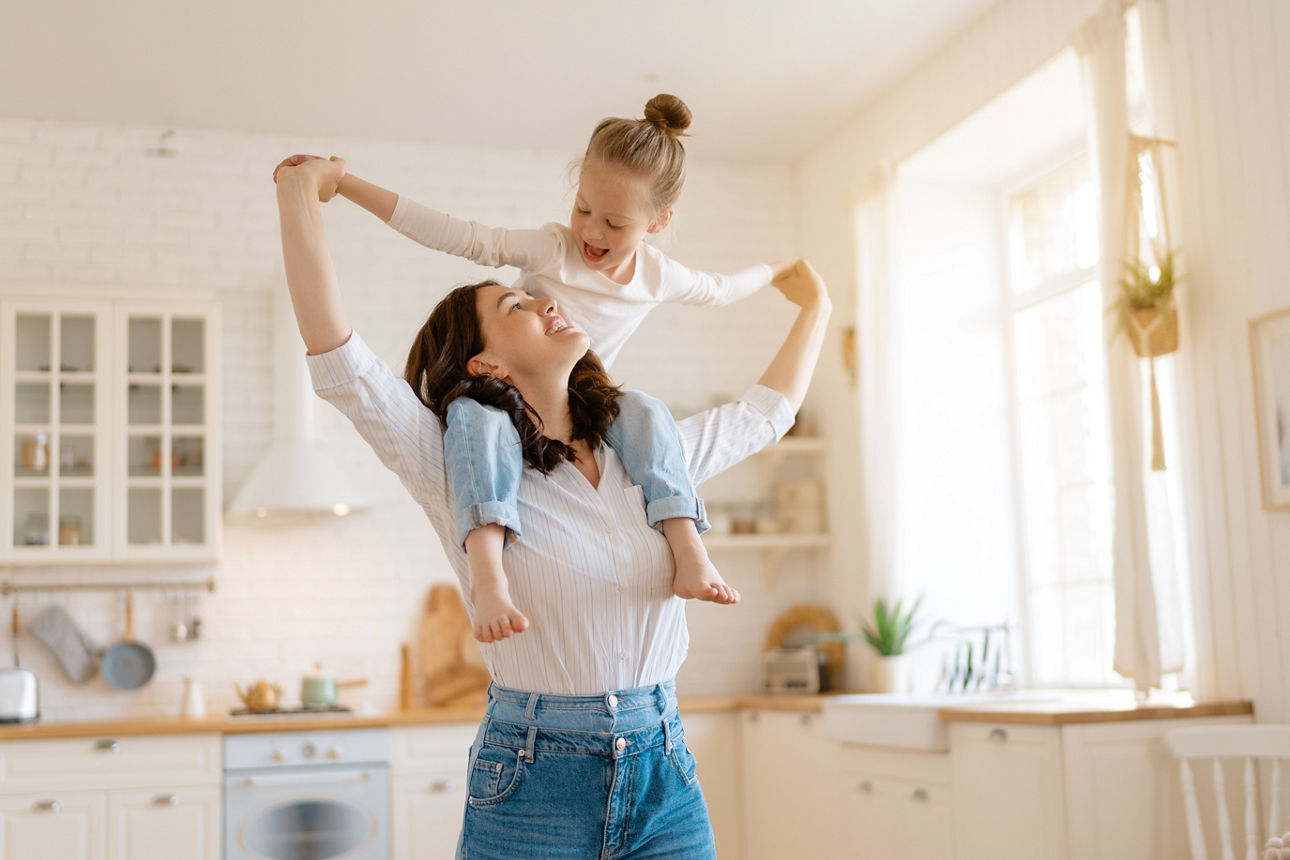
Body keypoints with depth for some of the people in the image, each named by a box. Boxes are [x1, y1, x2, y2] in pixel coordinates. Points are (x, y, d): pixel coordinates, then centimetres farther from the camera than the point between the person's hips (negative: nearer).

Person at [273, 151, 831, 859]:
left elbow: (766, 411, 24)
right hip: (532, 782, -4)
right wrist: (299, 192, -16)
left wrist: (815, 306, 35)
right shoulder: (463, 473, -6)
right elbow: (337, 358, -16)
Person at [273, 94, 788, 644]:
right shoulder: (549, 249, -15)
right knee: (475, 415, -40)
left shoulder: (658, 276, -2)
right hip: (505, 394, -3)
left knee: (645, 412, -28)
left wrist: (772, 273, 33)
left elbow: (715, 290, 21)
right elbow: (454, 235, -22)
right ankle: (488, 579, -58)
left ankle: (689, 556, -36)